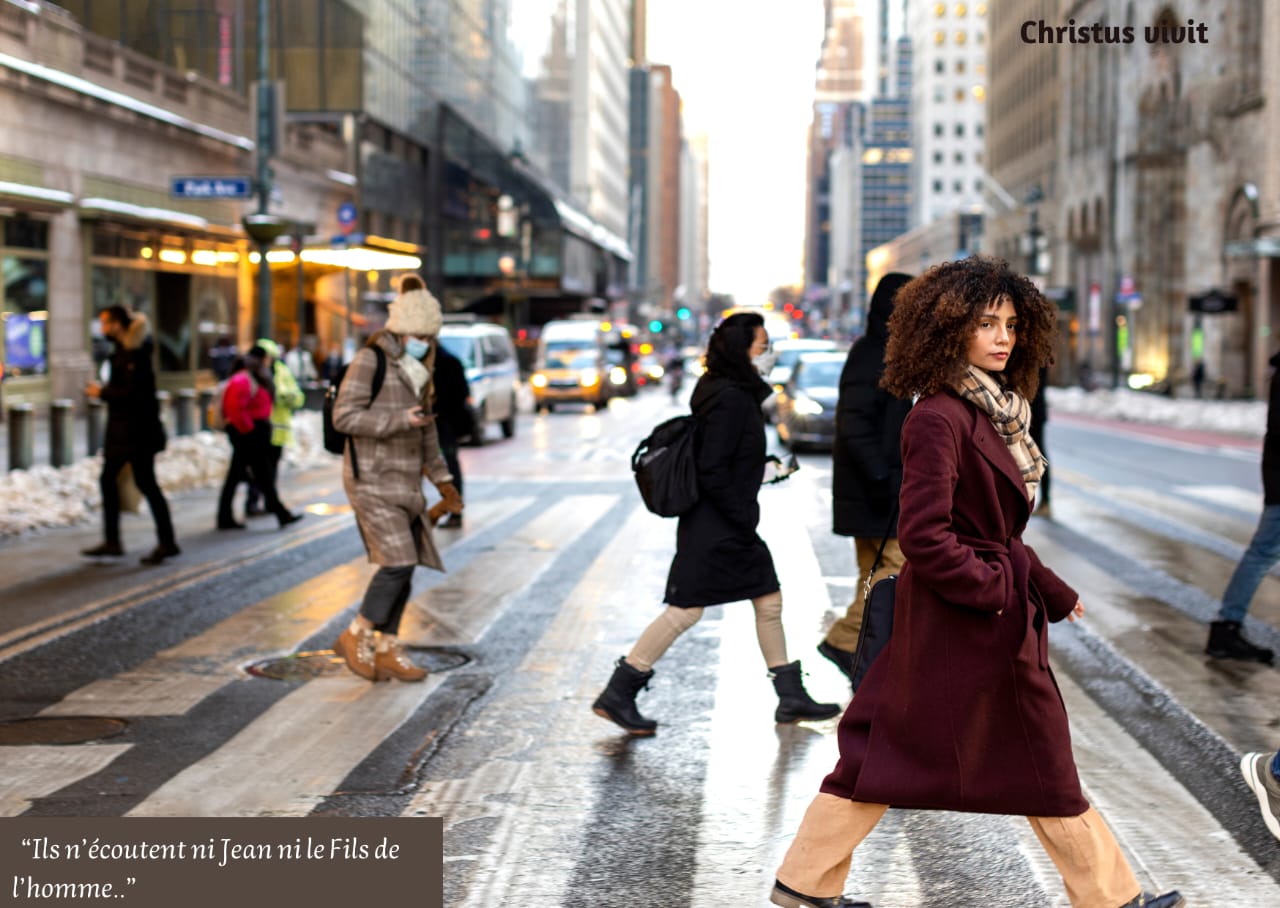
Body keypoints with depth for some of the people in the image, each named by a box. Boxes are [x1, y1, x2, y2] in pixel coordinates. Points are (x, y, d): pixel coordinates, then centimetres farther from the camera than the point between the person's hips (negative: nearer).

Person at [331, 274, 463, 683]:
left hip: (404, 480, 8)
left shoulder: (416, 367, 14)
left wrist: (441, 477, 20)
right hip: (372, 479, -8)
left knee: (403, 567, 6)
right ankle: (356, 637, 2)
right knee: (398, 563, -14)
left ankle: (386, 650, 15)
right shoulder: (370, 360, -11)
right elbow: (345, 415, -18)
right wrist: (400, 419, -24)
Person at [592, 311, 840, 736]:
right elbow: (712, 470, -23)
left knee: (769, 600, 13)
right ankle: (617, 694, 1)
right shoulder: (730, 399, -19)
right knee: (685, 610, -6)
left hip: (732, 526, 10)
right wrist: (744, 520, -17)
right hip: (713, 529, -10)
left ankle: (792, 698, 21)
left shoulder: (740, 395, 11)